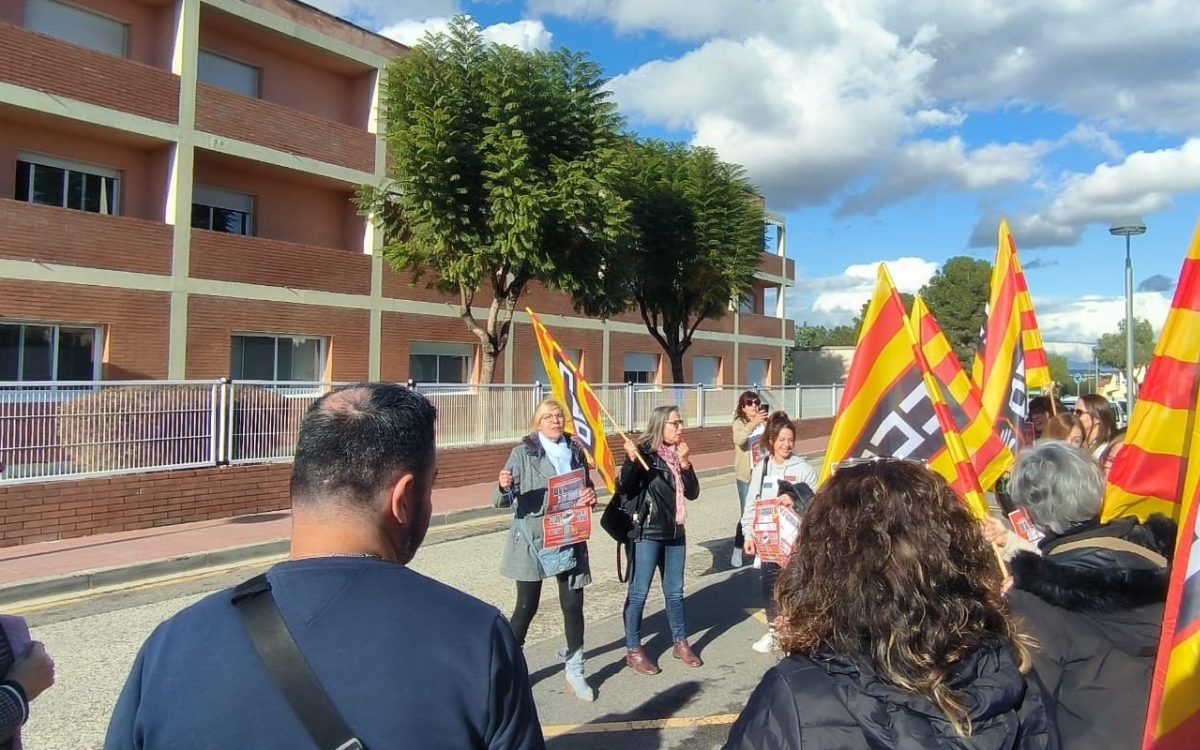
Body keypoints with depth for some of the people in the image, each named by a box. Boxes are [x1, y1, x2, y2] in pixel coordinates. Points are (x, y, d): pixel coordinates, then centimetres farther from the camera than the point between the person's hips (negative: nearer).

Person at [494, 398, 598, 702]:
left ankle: (575, 672, 23)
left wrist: (591, 497, -7)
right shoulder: (523, 453, -7)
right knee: (526, 607, 1)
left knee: (573, 605, 7)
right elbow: (500, 500, -11)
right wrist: (504, 487, -35)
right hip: (532, 542, -3)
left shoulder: (575, 452, 6)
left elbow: (587, 490, 17)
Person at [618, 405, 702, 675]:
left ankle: (680, 643, 28)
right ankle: (633, 650, 12)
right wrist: (630, 461, -32)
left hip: (675, 533, 6)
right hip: (647, 533, -6)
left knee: (675, 591, 15)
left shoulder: (678, 454, 7)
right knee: (639, 592, 1)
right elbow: (623, 488, -17)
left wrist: (685, 462, -9)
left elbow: (693, 493, 3)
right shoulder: (643, 452, -10)